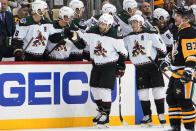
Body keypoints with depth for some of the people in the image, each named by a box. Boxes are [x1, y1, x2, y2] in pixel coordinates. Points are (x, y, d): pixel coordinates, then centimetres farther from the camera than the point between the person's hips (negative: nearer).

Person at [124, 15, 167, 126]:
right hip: (139, 67, 4)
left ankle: (161, 115, 2)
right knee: (142, 92, 1)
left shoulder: (150, 34, -6)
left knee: (157, 90, -6)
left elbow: (161, 46, -6)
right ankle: (147, 116, 10)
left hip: (153, 65, -4)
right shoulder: (128, 37, 9)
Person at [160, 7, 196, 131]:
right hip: (176, 73, 11)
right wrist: (166, 61, 31)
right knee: (171, 98, 14)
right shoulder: (180, 31, 15)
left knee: (184, 101, -10)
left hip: (184, 74, -11)